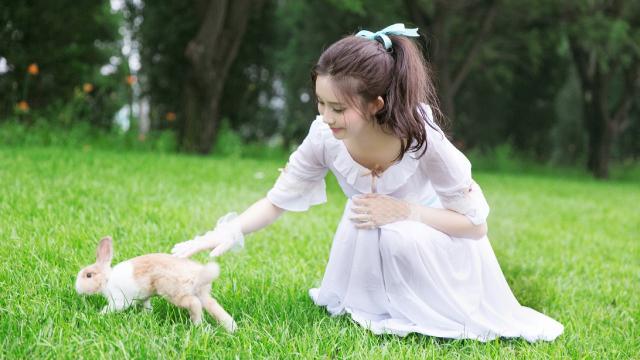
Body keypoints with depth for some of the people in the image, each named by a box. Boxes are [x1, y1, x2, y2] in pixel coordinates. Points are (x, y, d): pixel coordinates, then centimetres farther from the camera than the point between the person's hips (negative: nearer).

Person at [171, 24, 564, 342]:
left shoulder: (422, 138, -34)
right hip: (373, 241, 4)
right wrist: (229, 232, -33)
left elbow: (476, 223, -25)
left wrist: (404, 211, -35)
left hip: (432, 237, -4)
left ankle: (423, 315, -7)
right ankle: (376, 307, 8)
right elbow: (277, 201, -16)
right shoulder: (324, 137, -27)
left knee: (396, 236, -33)